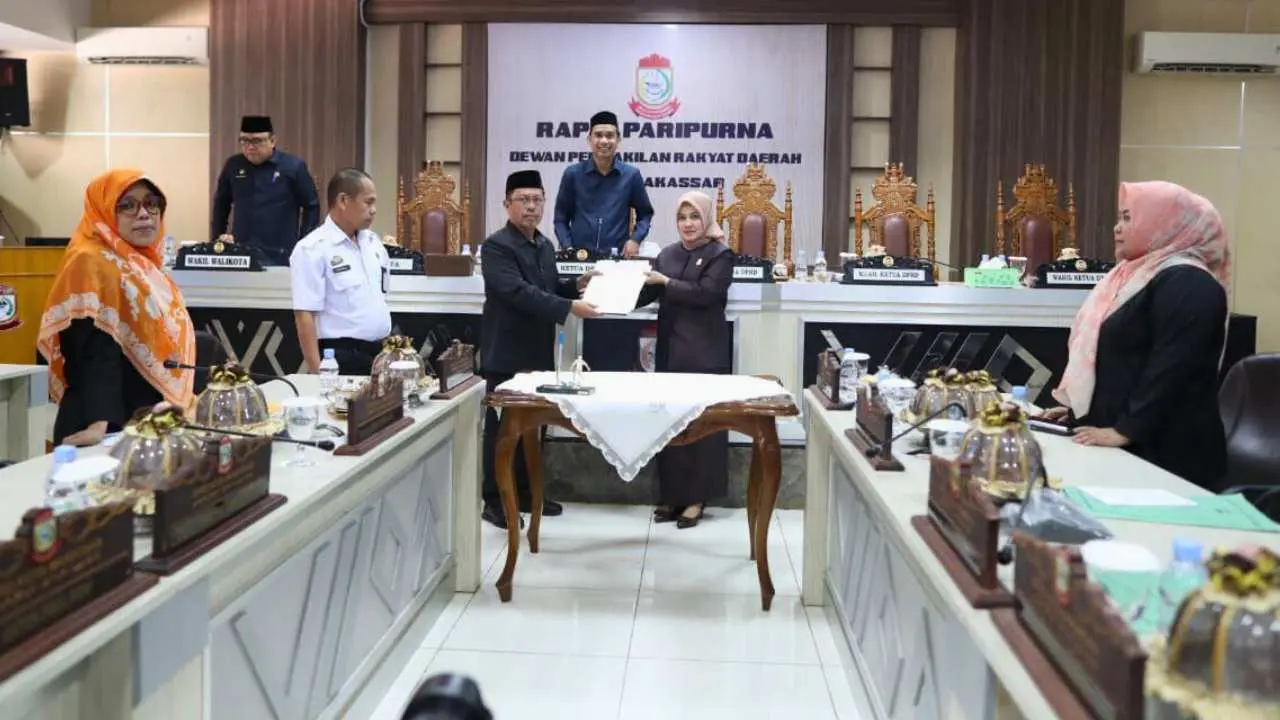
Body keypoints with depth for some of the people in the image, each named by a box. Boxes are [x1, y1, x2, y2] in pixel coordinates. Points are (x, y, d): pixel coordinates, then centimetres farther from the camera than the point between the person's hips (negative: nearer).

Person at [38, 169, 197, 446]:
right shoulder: (92, 264, -12)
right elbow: (95, 353, -24)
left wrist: (185, 399, 23)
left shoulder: (144, 264, 14)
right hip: (115, 427, -9)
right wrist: (98, 423, -35)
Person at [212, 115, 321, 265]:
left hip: (280, 257, -3)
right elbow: (221, 204, 20)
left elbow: (311, 207, 1)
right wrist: (218, 235, 12)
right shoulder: (233, 165, 7)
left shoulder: (293, 167, -4)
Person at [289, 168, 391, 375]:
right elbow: (304, 315, -16)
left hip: (379, 355, 7)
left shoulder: (374, 242, 11)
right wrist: (318, 374, -20)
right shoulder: (313, 248, -11)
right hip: (341, 359, -7)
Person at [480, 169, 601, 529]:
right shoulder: (497, 246, -14)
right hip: (507, 354, -8)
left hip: (537, 352, 8)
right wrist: (570, 307, -29)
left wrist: (576, 285, 3)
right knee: (502, 427, 0)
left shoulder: (545, 245, 13)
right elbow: (519, 292, -25)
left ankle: (524, 492, 26)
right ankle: (494, 500, 8)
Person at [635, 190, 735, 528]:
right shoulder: (668, 254, 14)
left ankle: (696, 498, 6)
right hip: (670, 350, 5)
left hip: (704, 353, -5)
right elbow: (646, 293, 9)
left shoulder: (720, 255, -2)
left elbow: (705, 293, -15)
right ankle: (671, 494, 15)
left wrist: (666, 282, -15)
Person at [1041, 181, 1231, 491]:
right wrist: (1079, 408, 19)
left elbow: (1171, 370, -23)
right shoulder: (1139, 276, 17)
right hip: (1131, 449, 9)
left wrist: (1126, 430, -25)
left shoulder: (1187, 285, -15)